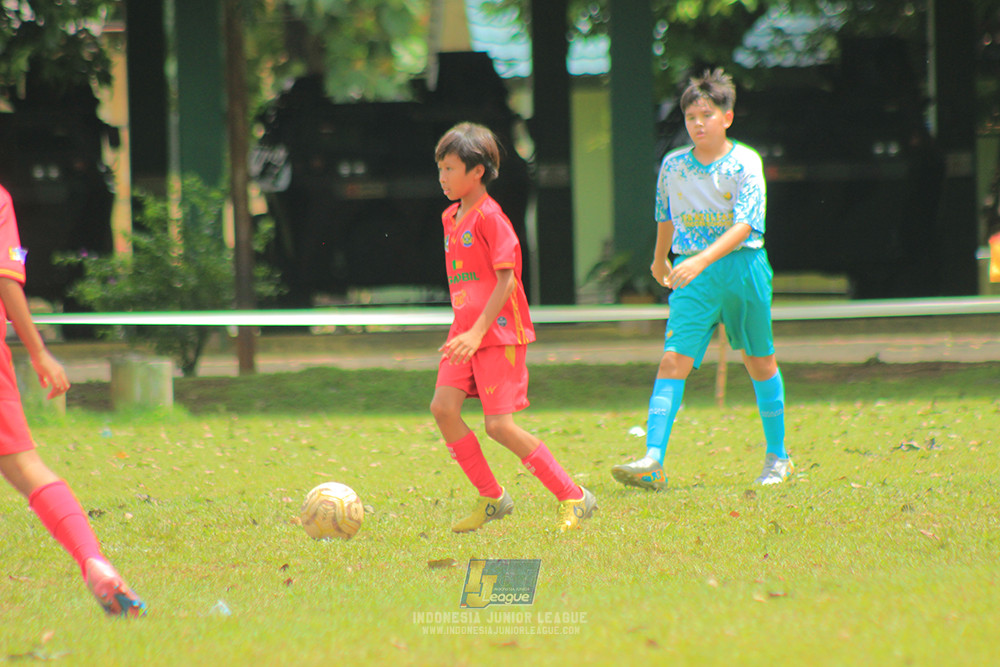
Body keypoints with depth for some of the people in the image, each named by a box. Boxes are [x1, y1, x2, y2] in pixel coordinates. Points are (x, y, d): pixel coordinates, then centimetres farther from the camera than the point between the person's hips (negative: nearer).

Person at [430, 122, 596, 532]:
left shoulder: (489, 217, -12)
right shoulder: (450, 218, 15)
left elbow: (505, 280, -17)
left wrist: (477, 333, -22)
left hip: (499, 333, -8)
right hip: (465, 331, 8)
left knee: (499, 426, -11)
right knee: (443, 408, -7)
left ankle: (573, 499, 0)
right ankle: (491, 498, 5)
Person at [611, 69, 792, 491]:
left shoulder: (744, 163, -8)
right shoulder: (673, 165, 4)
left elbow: (744, 225, -19)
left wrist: (703, 259, -31)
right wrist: (660, 260, 34)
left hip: (742, 267, -2)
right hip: (692, 273, 2)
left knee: (760, 362, 12)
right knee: (673, 360, -14)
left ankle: (777, 457, 28)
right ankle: (652, 462, -23)